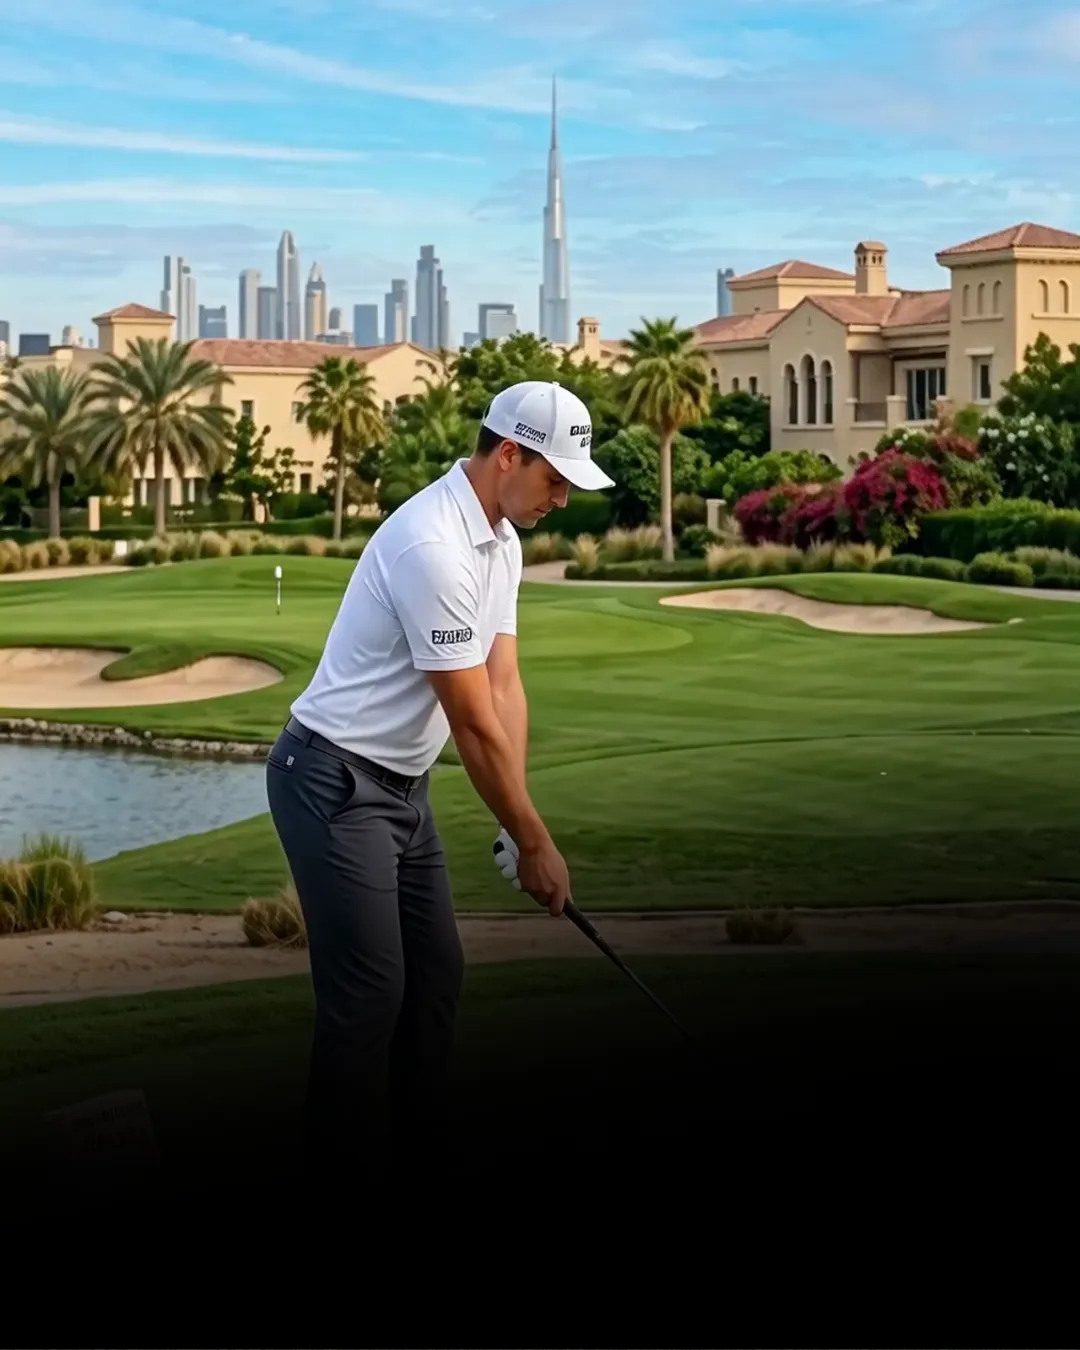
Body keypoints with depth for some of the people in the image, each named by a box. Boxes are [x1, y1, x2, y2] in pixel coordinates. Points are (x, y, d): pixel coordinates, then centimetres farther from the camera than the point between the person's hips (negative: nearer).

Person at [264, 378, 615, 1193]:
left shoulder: (501, 541, 6)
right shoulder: (433, 547, -26)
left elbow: (504, 688, 4)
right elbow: (474, 725, -22)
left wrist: (516, 828, -3)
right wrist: (536, 843, -13)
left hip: (400, 784, 10)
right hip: (334, 784, -10)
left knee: (436, 973, 11)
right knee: (369, 990, -8)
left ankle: (422, 1157, 22)